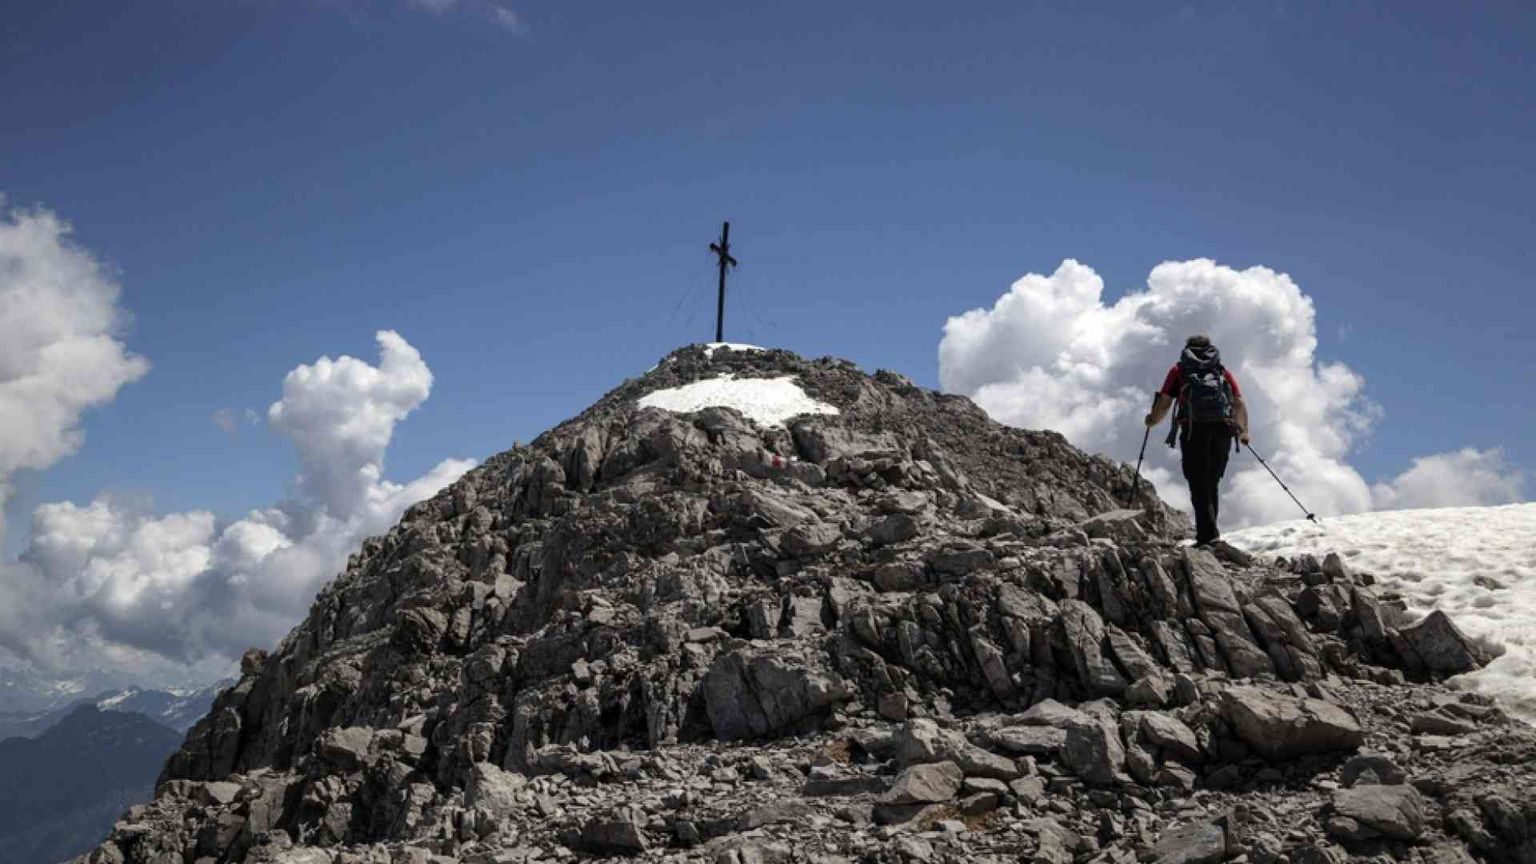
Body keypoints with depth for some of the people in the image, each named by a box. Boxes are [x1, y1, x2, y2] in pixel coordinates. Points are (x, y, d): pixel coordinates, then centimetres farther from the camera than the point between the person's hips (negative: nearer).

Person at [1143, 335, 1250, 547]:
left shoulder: (1179, 370, 18)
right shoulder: (1224, 371, 25)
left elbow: (1164, 403, 8)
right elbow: (1240, 405, 16)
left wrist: (1152, 421, 27)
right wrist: (1243, 431, 29)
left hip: (1194, 429, -3)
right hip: (1223, 428, 3)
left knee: (1199, 484, -5)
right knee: (1212, 483, 14)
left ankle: (1207, 535, -17)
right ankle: (1210, 531, 11)